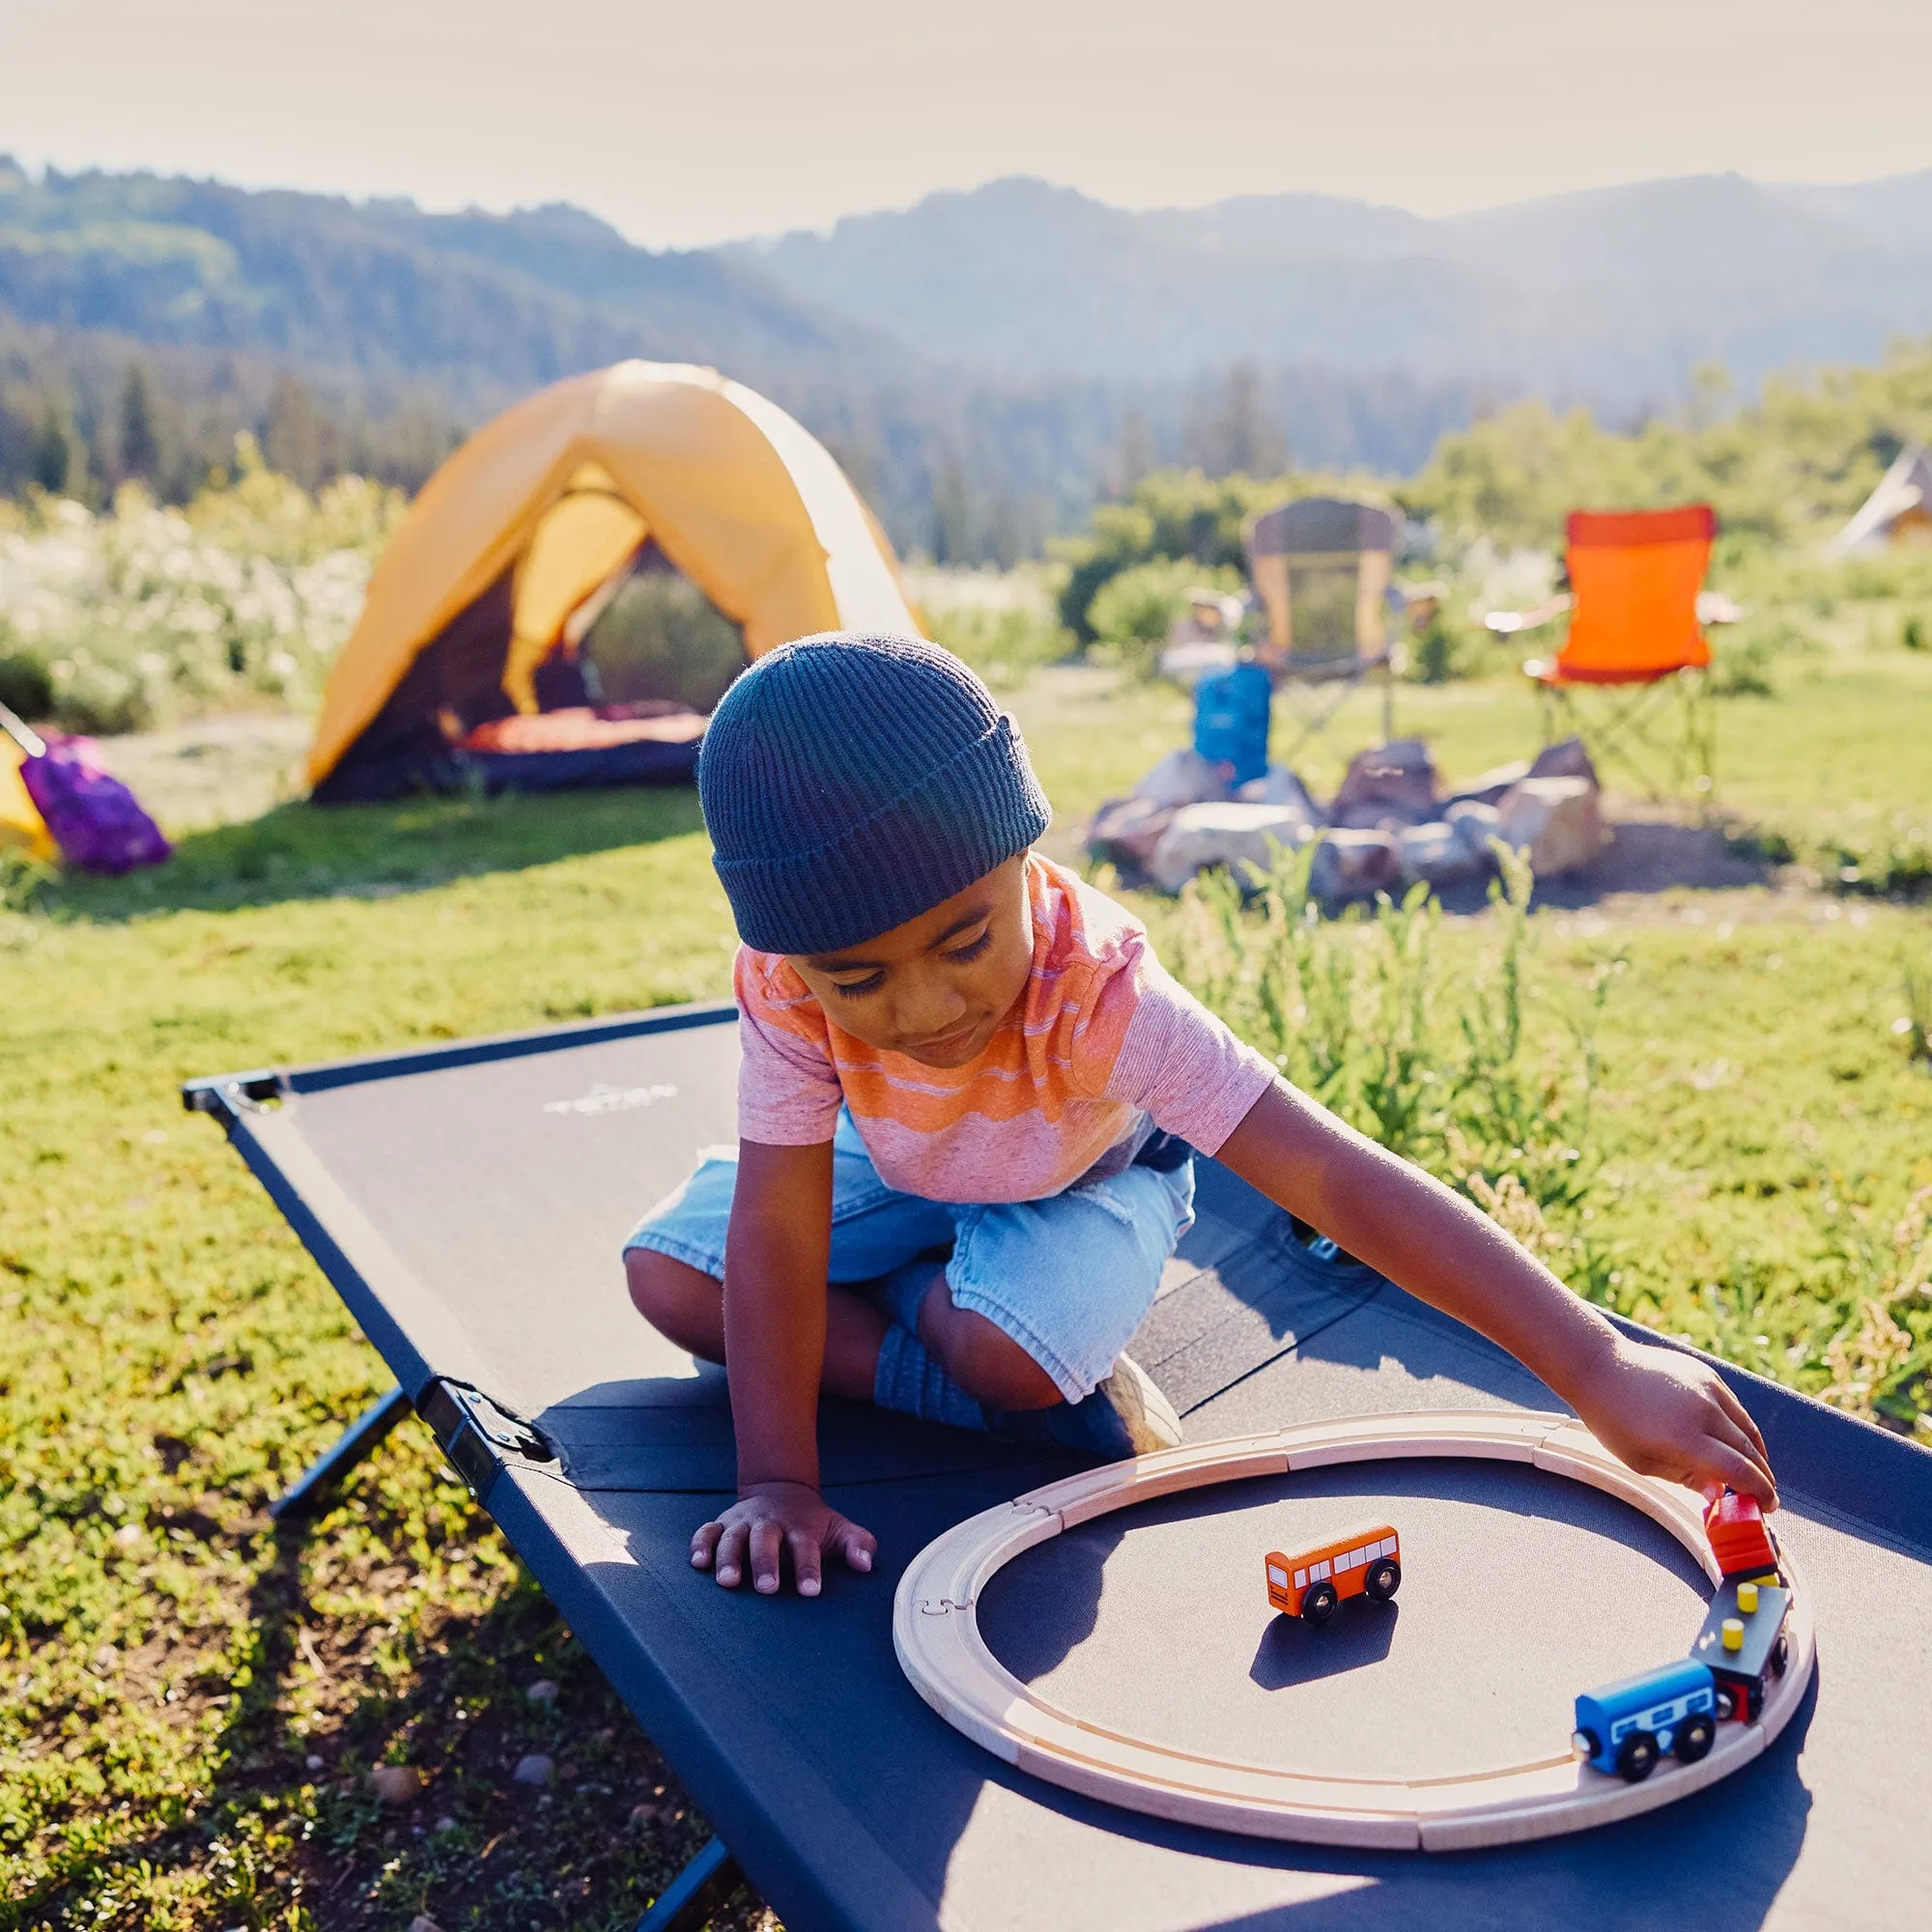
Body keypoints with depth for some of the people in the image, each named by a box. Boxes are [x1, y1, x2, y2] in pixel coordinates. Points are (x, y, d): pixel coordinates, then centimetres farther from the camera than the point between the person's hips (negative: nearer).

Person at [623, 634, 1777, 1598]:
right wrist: (778, 1485, -33)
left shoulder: (1097, 986, -42)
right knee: (668, 1274, -14)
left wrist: (1597, 1365, -54)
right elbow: (778, 1231, -30)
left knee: (1006, 1351, -36)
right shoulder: (785, 979, -35)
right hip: (900, 1169, 5)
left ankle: (902, 1303, 1)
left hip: (1087, 1177, -4)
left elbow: (1341, 1182, -48)